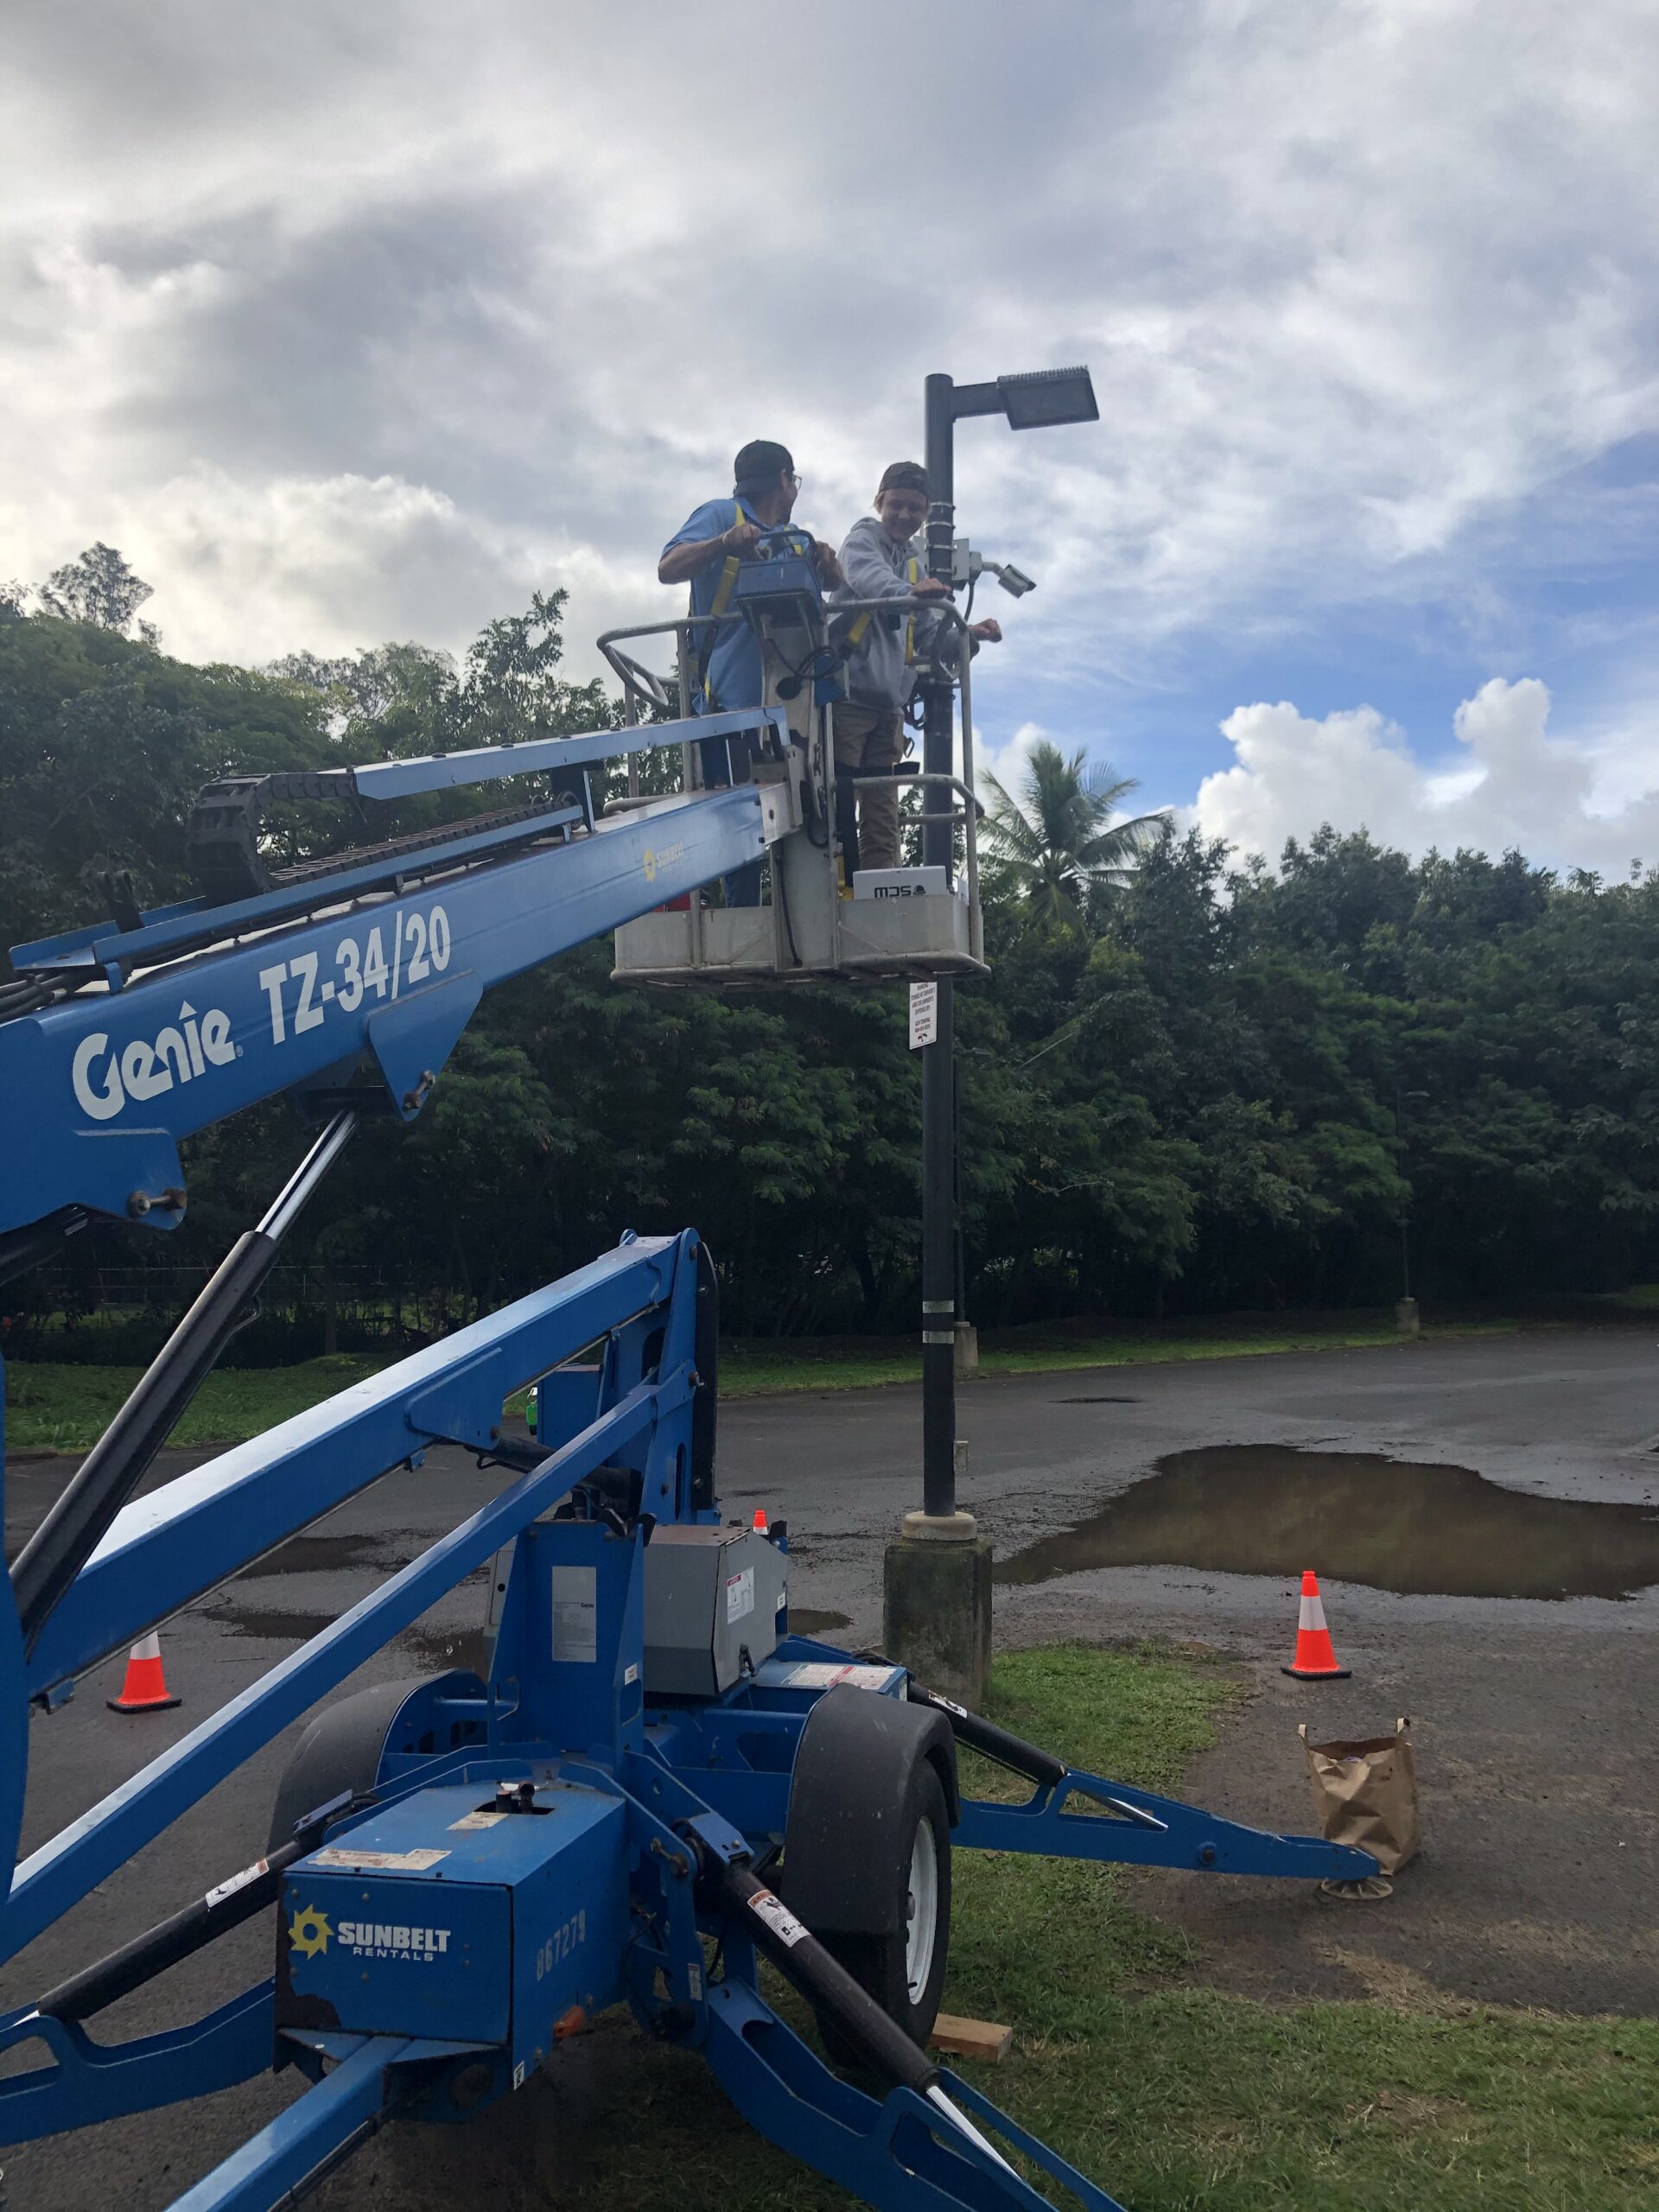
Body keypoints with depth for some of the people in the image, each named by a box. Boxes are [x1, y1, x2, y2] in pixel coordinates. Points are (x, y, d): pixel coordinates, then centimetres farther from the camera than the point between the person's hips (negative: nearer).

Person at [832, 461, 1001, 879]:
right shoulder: (864, 538, 1)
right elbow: (868, 578, -24)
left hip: (889, 703, 7)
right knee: (839, 805, -12)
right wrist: (909, 593, -44)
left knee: (882, 819, 5)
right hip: (848, 691, -7)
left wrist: (968, 634, 1)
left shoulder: (920, 562, 21)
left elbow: (927, 637, 19)